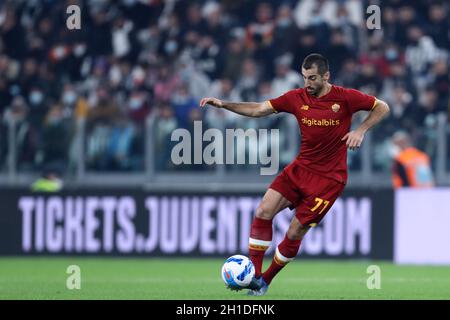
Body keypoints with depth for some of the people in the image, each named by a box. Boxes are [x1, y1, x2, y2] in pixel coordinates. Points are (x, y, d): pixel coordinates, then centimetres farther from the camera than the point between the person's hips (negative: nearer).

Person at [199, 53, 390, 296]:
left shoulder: (345, 98, -9)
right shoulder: (297, 98, 1)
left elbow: (382, 108, 1)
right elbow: (258, 109, 3)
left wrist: (360, 130, -13)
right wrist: (223, 104, -7)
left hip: (328, 178, -4)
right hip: (300, 168, 4)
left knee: (295, 233, -5)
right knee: (263, 212, -12)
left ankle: (266, 281, 13)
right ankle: (254, 275, -6)